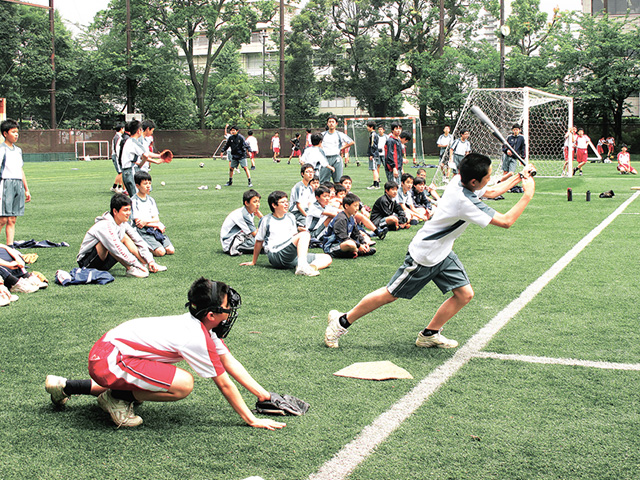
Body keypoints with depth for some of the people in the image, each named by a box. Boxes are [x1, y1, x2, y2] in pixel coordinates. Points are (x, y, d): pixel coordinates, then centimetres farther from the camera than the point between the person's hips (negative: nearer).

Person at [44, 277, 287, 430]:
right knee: (183, 384, -19)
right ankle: (117, 398, 0)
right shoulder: (198, 339, -17)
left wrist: (264, 394, 12)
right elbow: (224, 384, -11)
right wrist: (252, 420, -4)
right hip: (110, 360, -9)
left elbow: (230, 363, 13)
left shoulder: (203, 326, 9)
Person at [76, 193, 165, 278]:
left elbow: (139, 241, 2)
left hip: (104, 263, 8)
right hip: (87, 262, -8)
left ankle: (148, 265, -5)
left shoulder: (123, 223, 0)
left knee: (125, 237, 3)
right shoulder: (105, 226, -26)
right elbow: (117, 249, -33)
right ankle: (130, 269, -34)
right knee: (107, 241, -32)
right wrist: (136, 264, -32)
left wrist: (150, 260, -7)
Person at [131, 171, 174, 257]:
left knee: (171, 250, -11)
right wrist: (157, 225, -7)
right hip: (142, 231, -6)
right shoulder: (134, 201, -6)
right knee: (161, 252, -25)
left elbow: (156, 219, 7)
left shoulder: (151, 199, 13)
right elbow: (137, 221, -11)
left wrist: (146, 221, -16)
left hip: (154, 230, 6)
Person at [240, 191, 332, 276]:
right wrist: (253, 262, 17)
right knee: (305, 234, -27)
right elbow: (259, 241, 13)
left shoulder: (291, 217, 20)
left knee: (327, 258, -10)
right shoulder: (266, 220, 6)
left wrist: (300, 230, 5)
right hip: (276, 257, -6)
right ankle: (302, 266, -49)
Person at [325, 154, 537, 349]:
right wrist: (527, 196, -21)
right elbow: (505, 221, -29)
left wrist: (519, 177, 6)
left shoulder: (460, 180, -7)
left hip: (443, 254, 9)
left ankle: (429, 334, 20)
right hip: (423, 257, -9)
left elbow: (491, 192, 14)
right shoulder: (464, 202, -33)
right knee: (390, 295, 3)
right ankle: (343, 321, 19)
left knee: (465, 294, 3)